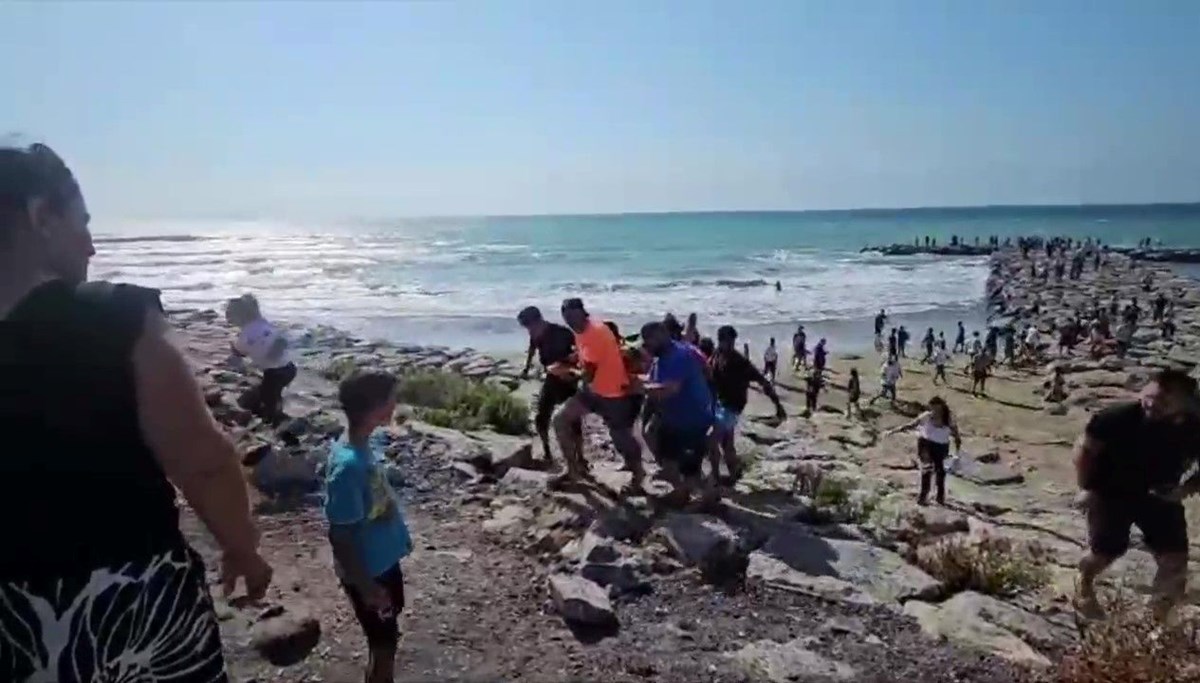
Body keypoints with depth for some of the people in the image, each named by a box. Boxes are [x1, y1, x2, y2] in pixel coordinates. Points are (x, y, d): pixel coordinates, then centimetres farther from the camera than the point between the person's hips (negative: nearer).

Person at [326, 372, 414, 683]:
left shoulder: (363, 447, -5)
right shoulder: (347, 465, -31)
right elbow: (339, 535, -25)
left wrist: (399, 537, 19)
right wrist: (366, 586, -19)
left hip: (384, 561, 8)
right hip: (367, 573, -8)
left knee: (386, 638, 25)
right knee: (384, 644, 10)